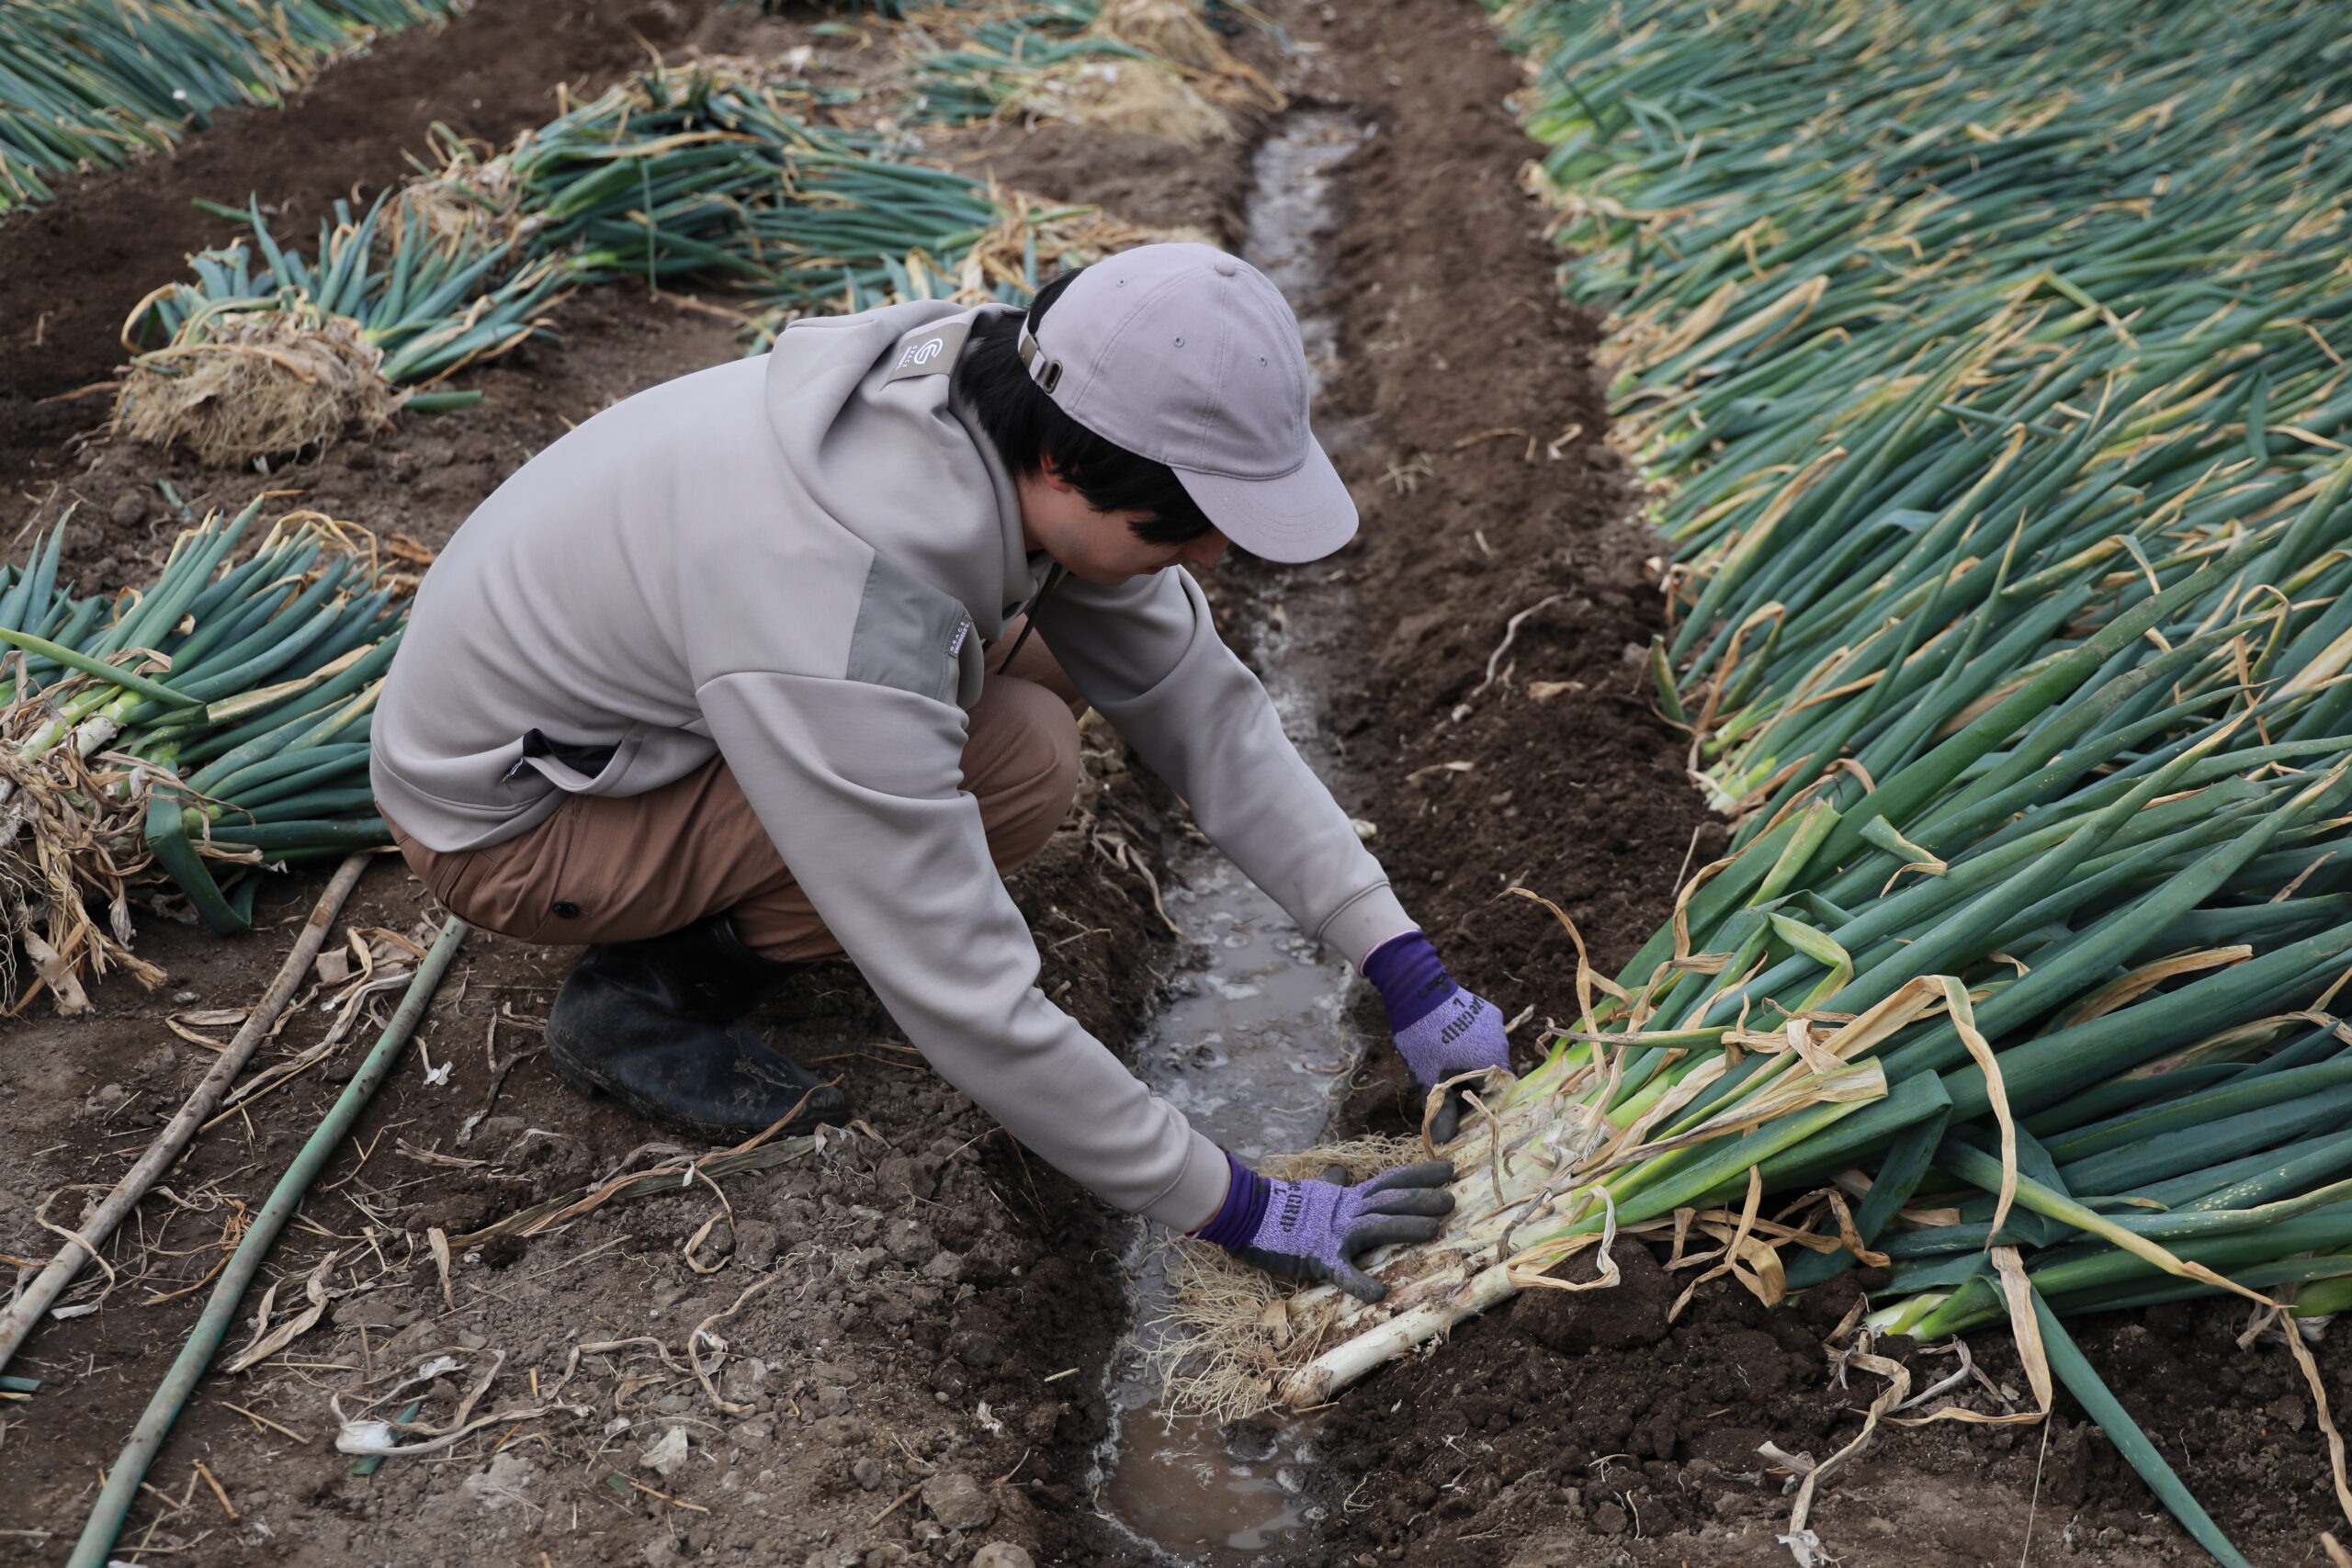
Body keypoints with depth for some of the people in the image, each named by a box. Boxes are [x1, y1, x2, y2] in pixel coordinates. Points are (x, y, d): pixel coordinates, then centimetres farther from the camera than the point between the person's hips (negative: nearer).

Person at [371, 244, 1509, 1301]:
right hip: (505, 817, -8)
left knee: (1059, 650, -1)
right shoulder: (845, 642, -40)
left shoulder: (1013, 420, -16)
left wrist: (1405, 967, -11)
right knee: (1018, 760, -24)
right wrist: (1239, 1210, -24)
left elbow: (1200, 704, -8)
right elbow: (972, 1011, -34)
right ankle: (643, 997, -5)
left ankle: (701, 900, 7)